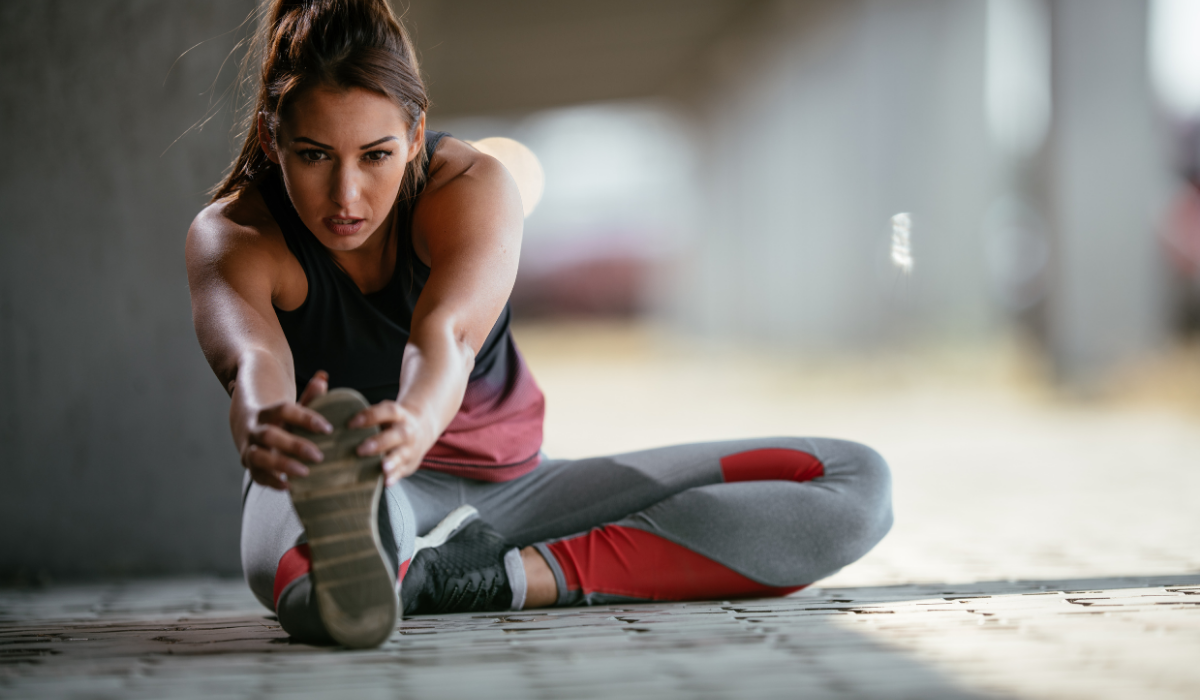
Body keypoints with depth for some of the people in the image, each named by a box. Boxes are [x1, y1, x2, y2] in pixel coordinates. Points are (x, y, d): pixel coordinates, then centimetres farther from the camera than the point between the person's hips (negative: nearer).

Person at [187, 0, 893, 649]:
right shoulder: (232, 235, -16)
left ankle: (518, 575, -33)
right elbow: (252, 359, -40)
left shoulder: (474, 187, -16)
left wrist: (413, 427, -63)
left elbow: (445, 333, -38)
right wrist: (263, 429, -67)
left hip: (509, 484, 3)